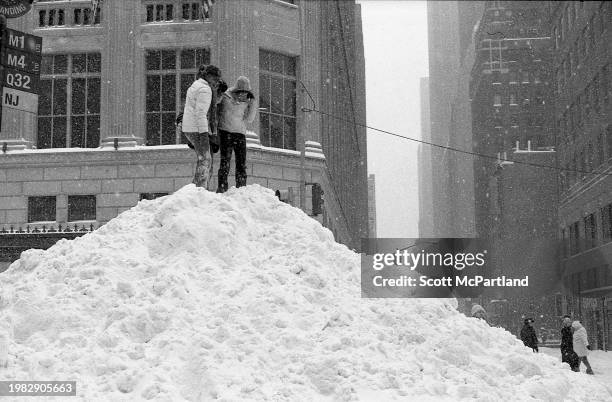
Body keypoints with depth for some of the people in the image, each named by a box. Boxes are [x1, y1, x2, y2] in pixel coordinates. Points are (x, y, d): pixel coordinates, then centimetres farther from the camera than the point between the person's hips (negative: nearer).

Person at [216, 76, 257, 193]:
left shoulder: (246, 102, 7)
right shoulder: (225, 97, -2)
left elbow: (249, 119, 2)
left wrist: (252, 102, -5)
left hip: (240, 133, 4)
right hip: (226, 132, -4)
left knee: (242, 163, 2)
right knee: (225, 160, -11)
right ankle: (222, 188, -9)